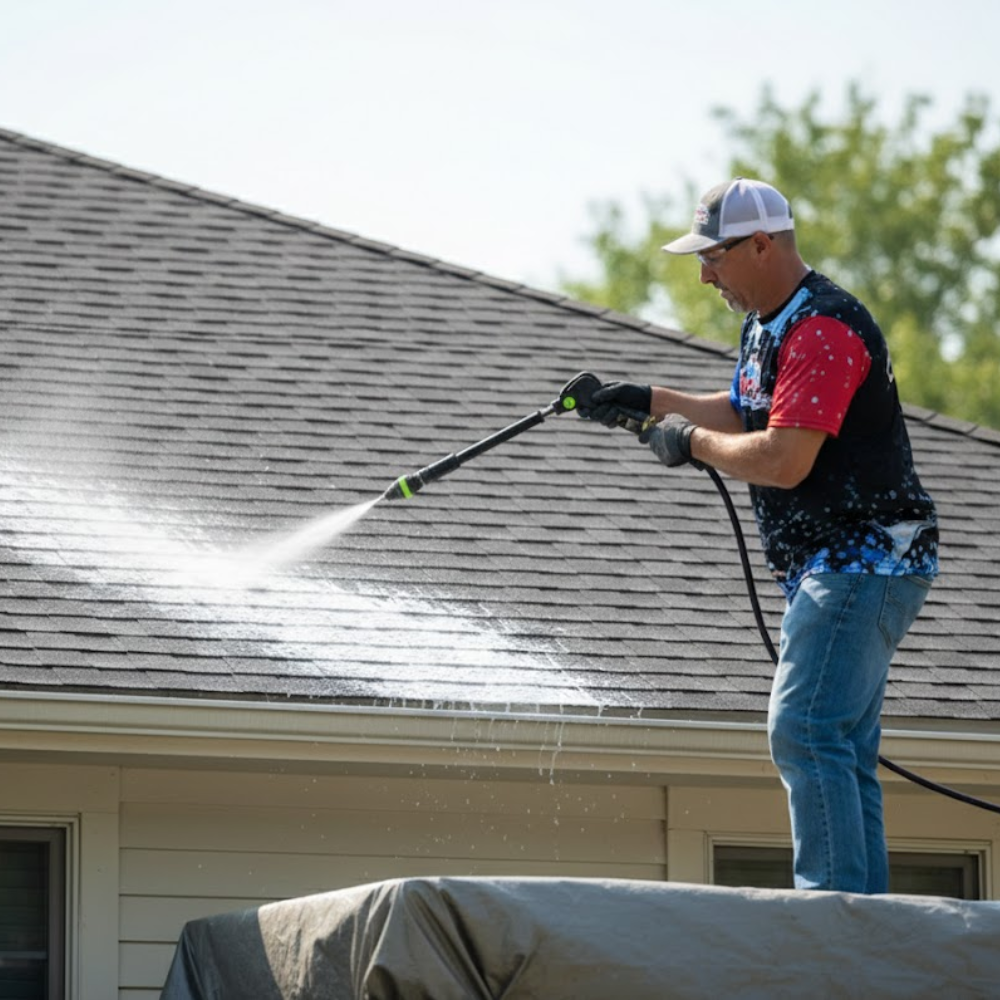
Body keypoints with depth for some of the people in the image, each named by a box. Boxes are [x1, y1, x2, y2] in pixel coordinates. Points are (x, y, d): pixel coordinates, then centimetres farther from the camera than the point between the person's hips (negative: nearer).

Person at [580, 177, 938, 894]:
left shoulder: (823, 329, -19)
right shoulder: (767, 326, 15)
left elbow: (782, 459, -25)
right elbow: (748, 414, 34)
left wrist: (692, 443, -11)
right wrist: (653, 400, 25)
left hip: (864, 561, -11)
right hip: (829, 567, 11)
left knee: (805, 734, -18)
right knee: (843, 753, 8)